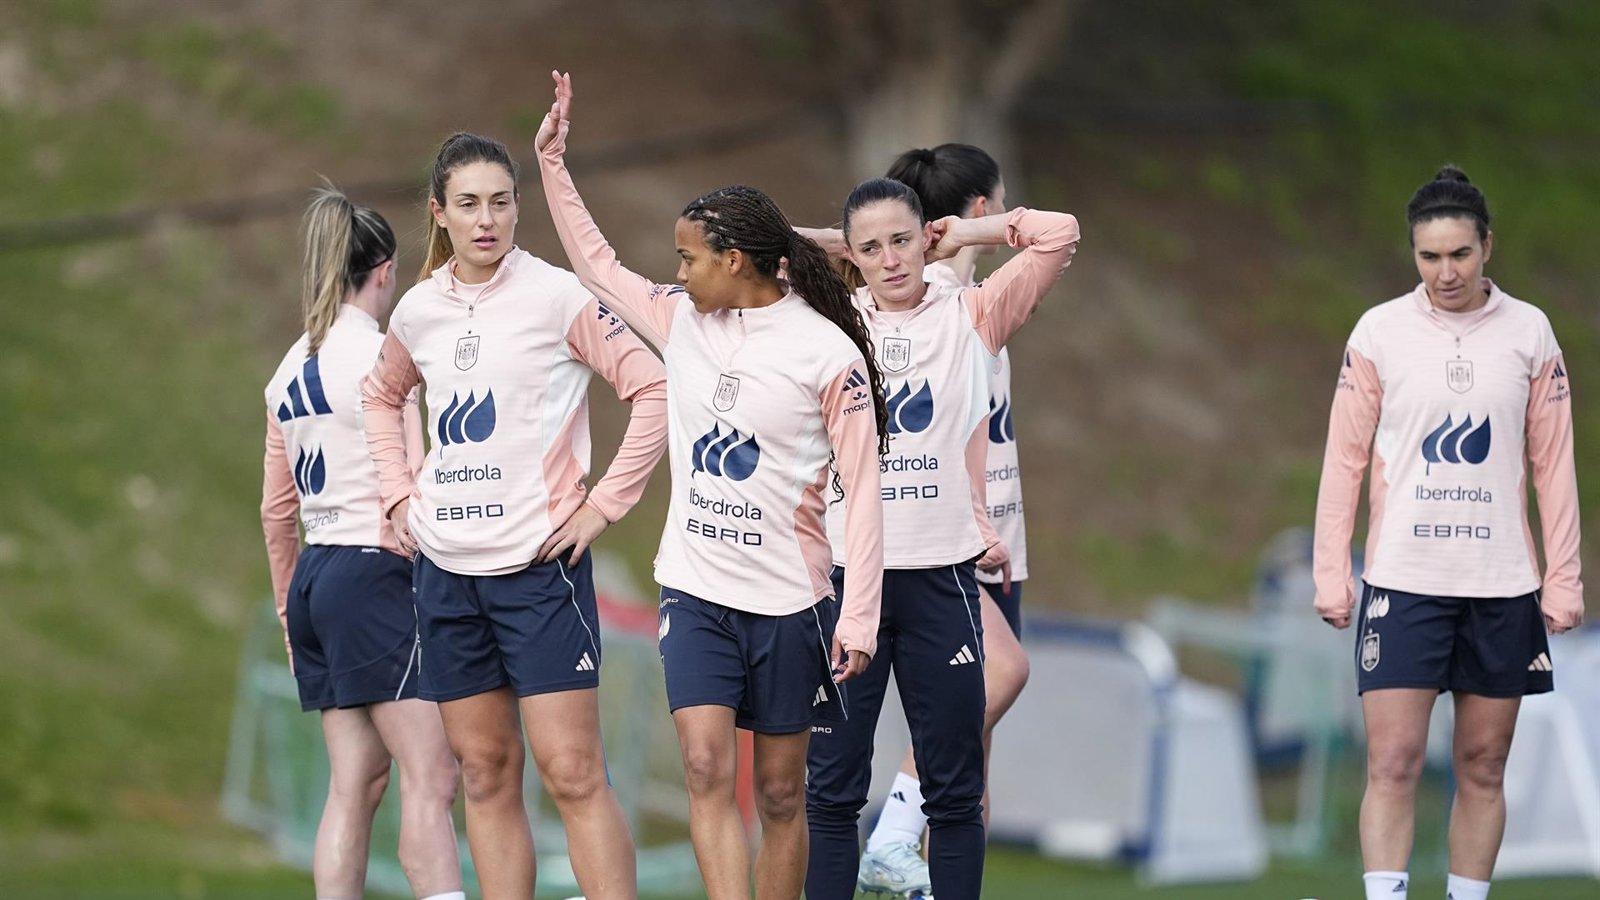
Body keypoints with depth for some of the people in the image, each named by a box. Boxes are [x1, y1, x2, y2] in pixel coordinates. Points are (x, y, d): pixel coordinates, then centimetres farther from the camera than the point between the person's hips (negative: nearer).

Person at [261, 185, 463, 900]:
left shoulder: (290, 371, 14)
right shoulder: (376, 353, -8)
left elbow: (276, 506, 19)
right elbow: (414, 480, -14)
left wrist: (288, 605, 27)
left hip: (314, 575, 8)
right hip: (374, 573, -8)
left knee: (354, 783, 8)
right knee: (431, 777, -11)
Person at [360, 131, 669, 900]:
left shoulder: (556, 297, -7)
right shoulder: (418, 311, 9)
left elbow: (654, 388, -9)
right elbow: (381, 397, 29)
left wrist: (605, 504, -11)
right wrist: (399, 493, 15)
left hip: (539, 564, -5)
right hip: (446, 569, 5)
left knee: (571, 773, -10)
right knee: (485, 773, 8)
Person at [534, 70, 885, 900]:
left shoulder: (828, 354, -10)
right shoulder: (683, 321, 5)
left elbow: (862, 492, -10)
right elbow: (596, 264, 22)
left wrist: (859, 619, -14)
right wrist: (552, 162, 19)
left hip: (788, 599, -4)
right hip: (695, 590, 4)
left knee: (780, 792, 5)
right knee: (706, 767, -12)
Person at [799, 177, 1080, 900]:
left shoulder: (969, 318, 6)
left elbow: (1058, 235, -2)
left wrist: (961, 234, 7)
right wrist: (844, 244, 8)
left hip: (942, 573, 0)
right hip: (846, 567, 0)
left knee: (955, 790, 3)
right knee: (832, 789, 0)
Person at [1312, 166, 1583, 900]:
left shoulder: (1528, 332, 3)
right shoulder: (1380, 331, 1)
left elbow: (1553, 465, 6)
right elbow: (1345, 458, 3)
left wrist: (1563, 579, 1)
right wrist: (1331, 574, -3)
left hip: (1501, 588, 1)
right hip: (1403, 582, -1)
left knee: (1482, 768, 5)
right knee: (1392, 764, -9)